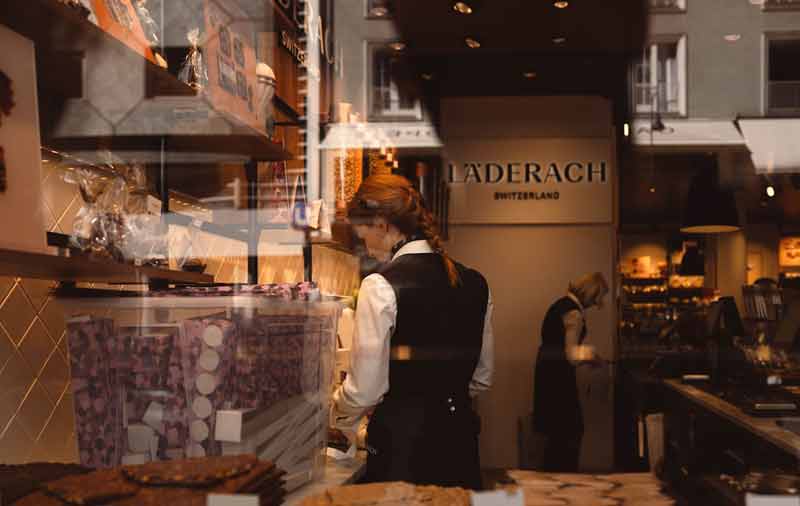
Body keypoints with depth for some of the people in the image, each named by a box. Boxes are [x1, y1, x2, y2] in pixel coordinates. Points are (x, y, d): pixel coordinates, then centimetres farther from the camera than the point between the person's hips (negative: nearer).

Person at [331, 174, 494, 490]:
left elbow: (366, 388, -12)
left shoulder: (380, 286, -15)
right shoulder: (475, 283, 5)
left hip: (401, 443, -6)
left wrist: (336, 416, 8)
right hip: (460, 438, 6)